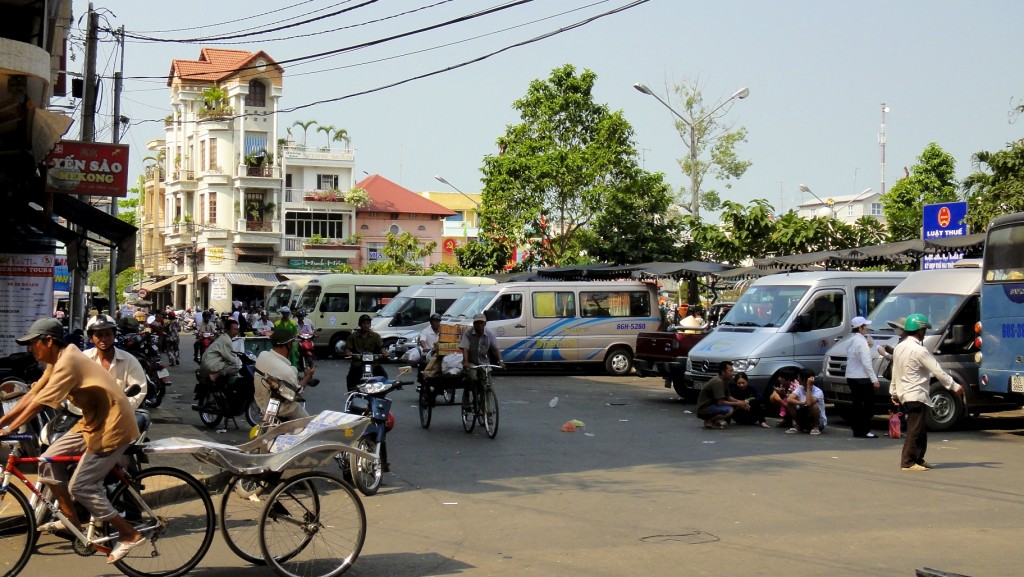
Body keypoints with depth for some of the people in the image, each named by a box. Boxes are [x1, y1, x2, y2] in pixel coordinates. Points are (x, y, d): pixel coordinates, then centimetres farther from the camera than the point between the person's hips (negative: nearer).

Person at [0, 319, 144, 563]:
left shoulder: (68, 362, -21)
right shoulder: (56, 362, 10)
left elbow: (39, 403, -24)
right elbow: (32, 395, 11)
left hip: (113, 425, -10)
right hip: (94, 421, 10)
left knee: (80, 486, -8)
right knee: (49, 460, 7)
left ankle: (129, 535, -1)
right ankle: (72, 521, 17)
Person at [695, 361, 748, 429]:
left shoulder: (724, 381, 8)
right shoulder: (718, 382, -22)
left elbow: (728, 397, 14)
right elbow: (721, 402, -26)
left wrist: (741, 402, -3)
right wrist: (738, 404, -17)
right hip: (703, 410, -10)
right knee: (729, 410, -30)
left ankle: (716, 420, 5)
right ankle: (709, 422, -11)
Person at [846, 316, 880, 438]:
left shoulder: (851, 341, 12)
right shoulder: (861, 342, -16)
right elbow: (866, 363, -20)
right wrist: (874, 379, -19)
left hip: (851, 377, 9)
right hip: (862, 379, -9)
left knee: (856, 404, 10)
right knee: (868, 405, -2)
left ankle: (857, 430, 12)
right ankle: (864, 431, -4)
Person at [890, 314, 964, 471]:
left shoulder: (900, 347, 10)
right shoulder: (919, 350, -17)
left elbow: (895, 372, 18)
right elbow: (937, 371, -17)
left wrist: (894, 393, 25)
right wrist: (955, 386, -11)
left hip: (904, 394, 9)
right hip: (916, 395, -9)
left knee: (920, 429, 17)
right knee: (915, 430, -6)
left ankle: (918, 459, 23)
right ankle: (907, 462, -5)